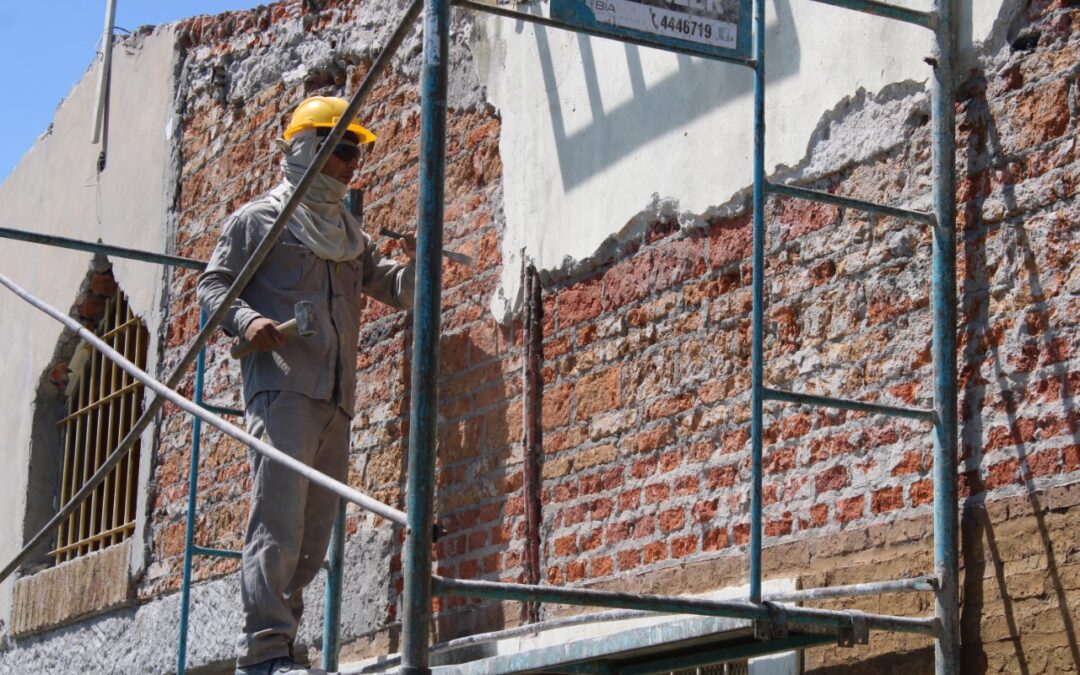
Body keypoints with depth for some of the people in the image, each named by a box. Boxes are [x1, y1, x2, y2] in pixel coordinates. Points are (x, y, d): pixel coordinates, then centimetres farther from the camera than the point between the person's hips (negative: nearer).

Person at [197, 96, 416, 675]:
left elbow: (397, 290, 24)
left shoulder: (349, 233, 25)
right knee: (279, 517, -16)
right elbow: (212, 284, 2)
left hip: (335, 398, 7)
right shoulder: (258, 219, 6)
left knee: (316, 527, 4)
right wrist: (246, 319, -18)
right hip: (281, 386, -7)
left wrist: (418, 264, 3)